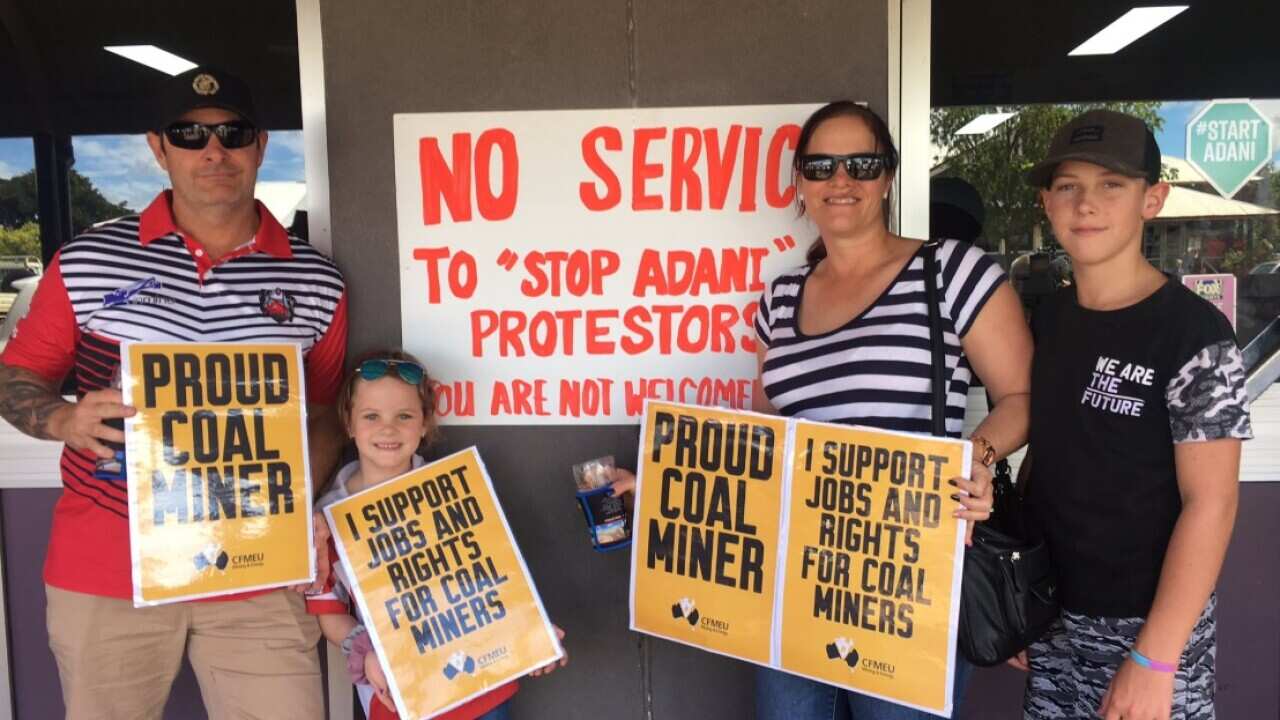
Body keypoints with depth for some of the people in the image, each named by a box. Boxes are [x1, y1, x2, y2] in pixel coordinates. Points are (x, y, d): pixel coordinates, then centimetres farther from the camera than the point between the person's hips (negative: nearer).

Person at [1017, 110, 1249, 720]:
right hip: (1053, 618, 5)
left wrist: (1154, 658, -18)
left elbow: (1210, 503, -16)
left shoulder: (1193, 334, -14)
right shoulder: (1048, 319, 3)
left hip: (1147, 626, -5)